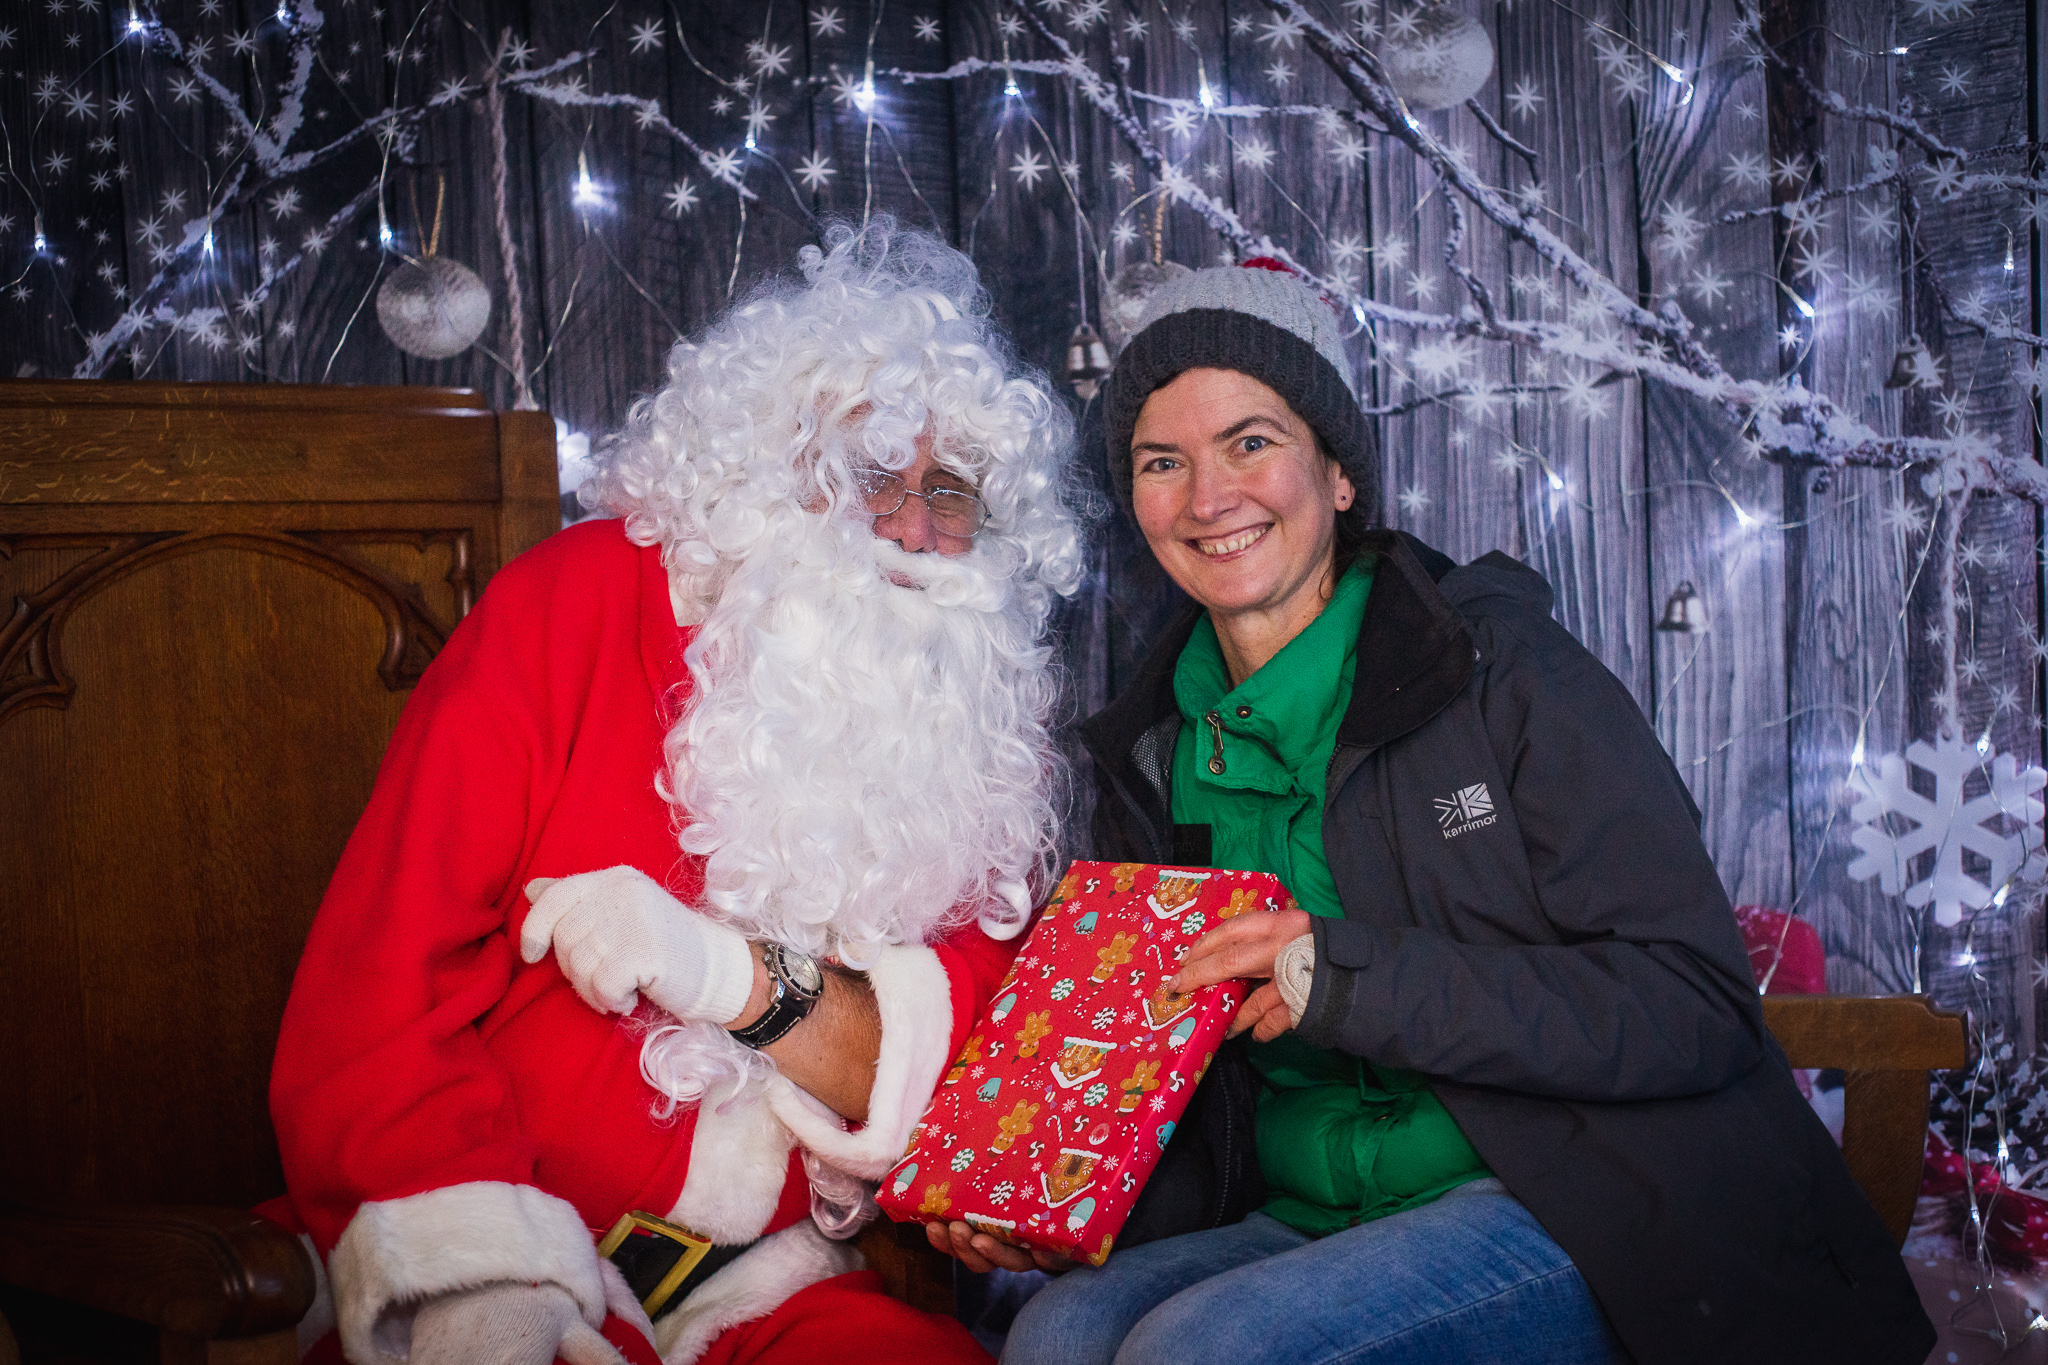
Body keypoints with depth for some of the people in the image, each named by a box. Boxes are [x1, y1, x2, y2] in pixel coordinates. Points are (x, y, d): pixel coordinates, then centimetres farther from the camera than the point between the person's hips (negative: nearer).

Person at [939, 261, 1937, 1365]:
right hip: (1314, 1231, 5)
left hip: (1583, 1221, -4)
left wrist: (1348, 978, -20)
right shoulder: (1152, 756, 9)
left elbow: (1697, 1010, -13)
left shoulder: (1497, 662, -7)